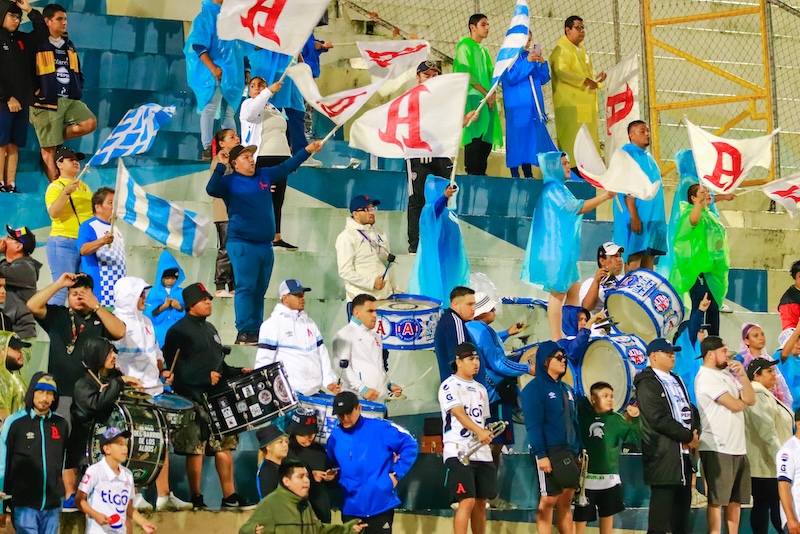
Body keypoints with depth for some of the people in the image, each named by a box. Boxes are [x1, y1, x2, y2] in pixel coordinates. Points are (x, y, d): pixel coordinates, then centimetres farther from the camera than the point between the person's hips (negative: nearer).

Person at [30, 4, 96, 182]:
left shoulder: (69, 46, 15)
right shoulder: (38, 46, -5)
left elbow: (78, 73, 22)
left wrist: (78, 91, 9)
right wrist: (36, 92, -8)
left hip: (71, 101, 6)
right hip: (47, 104, -6)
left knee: (90, 123, -17)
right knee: (49, 149, -4)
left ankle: (56, 140, 4)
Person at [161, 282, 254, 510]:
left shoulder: (209, 329, 20)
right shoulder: (178, 331, -6)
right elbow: (175, 366, -15)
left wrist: (238, 371, 12)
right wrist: (206, 377, -20)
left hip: (217, 395, 8)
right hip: (194, 398, -8)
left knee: (225, 445, 6)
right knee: (196, 449, -6)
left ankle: (230, 497, 10)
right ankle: (196, 499, 1)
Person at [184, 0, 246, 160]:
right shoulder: (207, 15, -2)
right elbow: (198, 45, -11)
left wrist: (244, 71, 15)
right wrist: (212, 67, -21)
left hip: (232, 73, 8)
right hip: (215, 73, -8)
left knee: (229, 112, 7)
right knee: (211, 107, -16)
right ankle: (207, 149, -23)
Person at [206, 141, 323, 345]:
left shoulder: (264, 175, 15)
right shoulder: (229, 182, -1)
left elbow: (286, 167, 26)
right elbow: (212, 189, -19)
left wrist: (308, 150, 28)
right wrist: (220, 167, -24)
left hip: (265, 244, 7)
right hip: (242, 244, -6)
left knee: (259, 290, 9)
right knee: (246, 287, -11)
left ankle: (256, 331, 13)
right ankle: (244, 332, -12)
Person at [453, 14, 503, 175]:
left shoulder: (483, 51, 23)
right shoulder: (465, 46, -2)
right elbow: (466, 73, -12)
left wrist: (493, 93, 0)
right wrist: (486, 93, -14)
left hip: (487, 100, 8)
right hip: (473, 98, -8)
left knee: (487, 138, 2)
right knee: (475, 137, -13)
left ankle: (481, 173, 5)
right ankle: (473, 174, -13)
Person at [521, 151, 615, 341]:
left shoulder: (559, 189, 17)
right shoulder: (553, 190, -15)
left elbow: (573, 209, 30)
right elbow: (577, 208, -18)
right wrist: (605, 196, -13)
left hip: (564, 249, 10)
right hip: (557, 249, -10)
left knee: (573, 290, 12)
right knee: (558, 293, -8)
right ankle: (556, 339, -7)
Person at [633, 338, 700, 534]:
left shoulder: (677, 381, 20)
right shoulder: (647, 384, -8)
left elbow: (691, 409, 18)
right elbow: (659, 419, -17)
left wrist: (695, 433, -2)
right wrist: (688, 437, -12)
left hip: (684, 453, 9)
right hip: (663, 456, -9)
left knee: (682, 507, 10)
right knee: (661, 508, -8)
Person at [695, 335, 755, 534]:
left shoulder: (727, 374, 16)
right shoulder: (706, 376, -11)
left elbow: (750, 400, 10)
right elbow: (735, 405, -16)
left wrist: (742, 375, -1)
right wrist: (742, 402, 7)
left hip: (738, 448, 9)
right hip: (717, 449, -9)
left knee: (735, 500, 11)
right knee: (717, 500, -5)